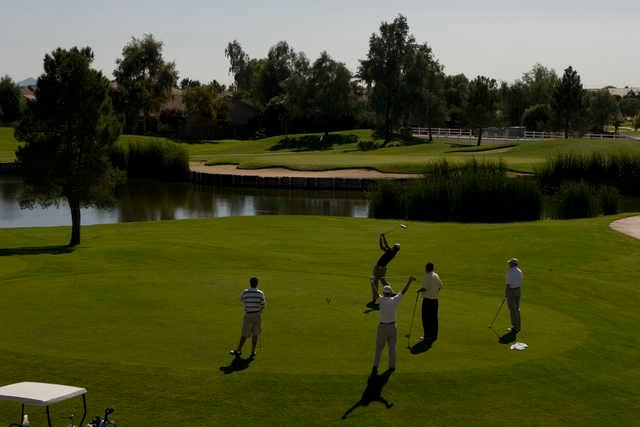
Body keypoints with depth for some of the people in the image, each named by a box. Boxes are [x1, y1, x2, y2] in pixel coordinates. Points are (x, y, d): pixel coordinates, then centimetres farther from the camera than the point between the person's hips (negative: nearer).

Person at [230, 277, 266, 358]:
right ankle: (253, 352, 12)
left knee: (244, 334, 6)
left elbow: (241, 299, 11)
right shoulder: (260, 293, -9)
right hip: (257, 315, 1)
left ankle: (239, 350, 9)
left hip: (248, 315, -1)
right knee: (255, 334, 11)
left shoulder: (245, 292, -9)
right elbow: (263, 305, -7)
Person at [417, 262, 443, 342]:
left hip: (427, 300, -8)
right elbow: (440, 286, 15)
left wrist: (419, 290, -6)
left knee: (426, 318, -2)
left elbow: (425, 288, -24)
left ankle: (428, 335, -2)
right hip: (435, 299, 8)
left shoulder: (428, 276, -17)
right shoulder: (436, 275, 8)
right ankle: (434, 335, 17)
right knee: (434, 317, 12)